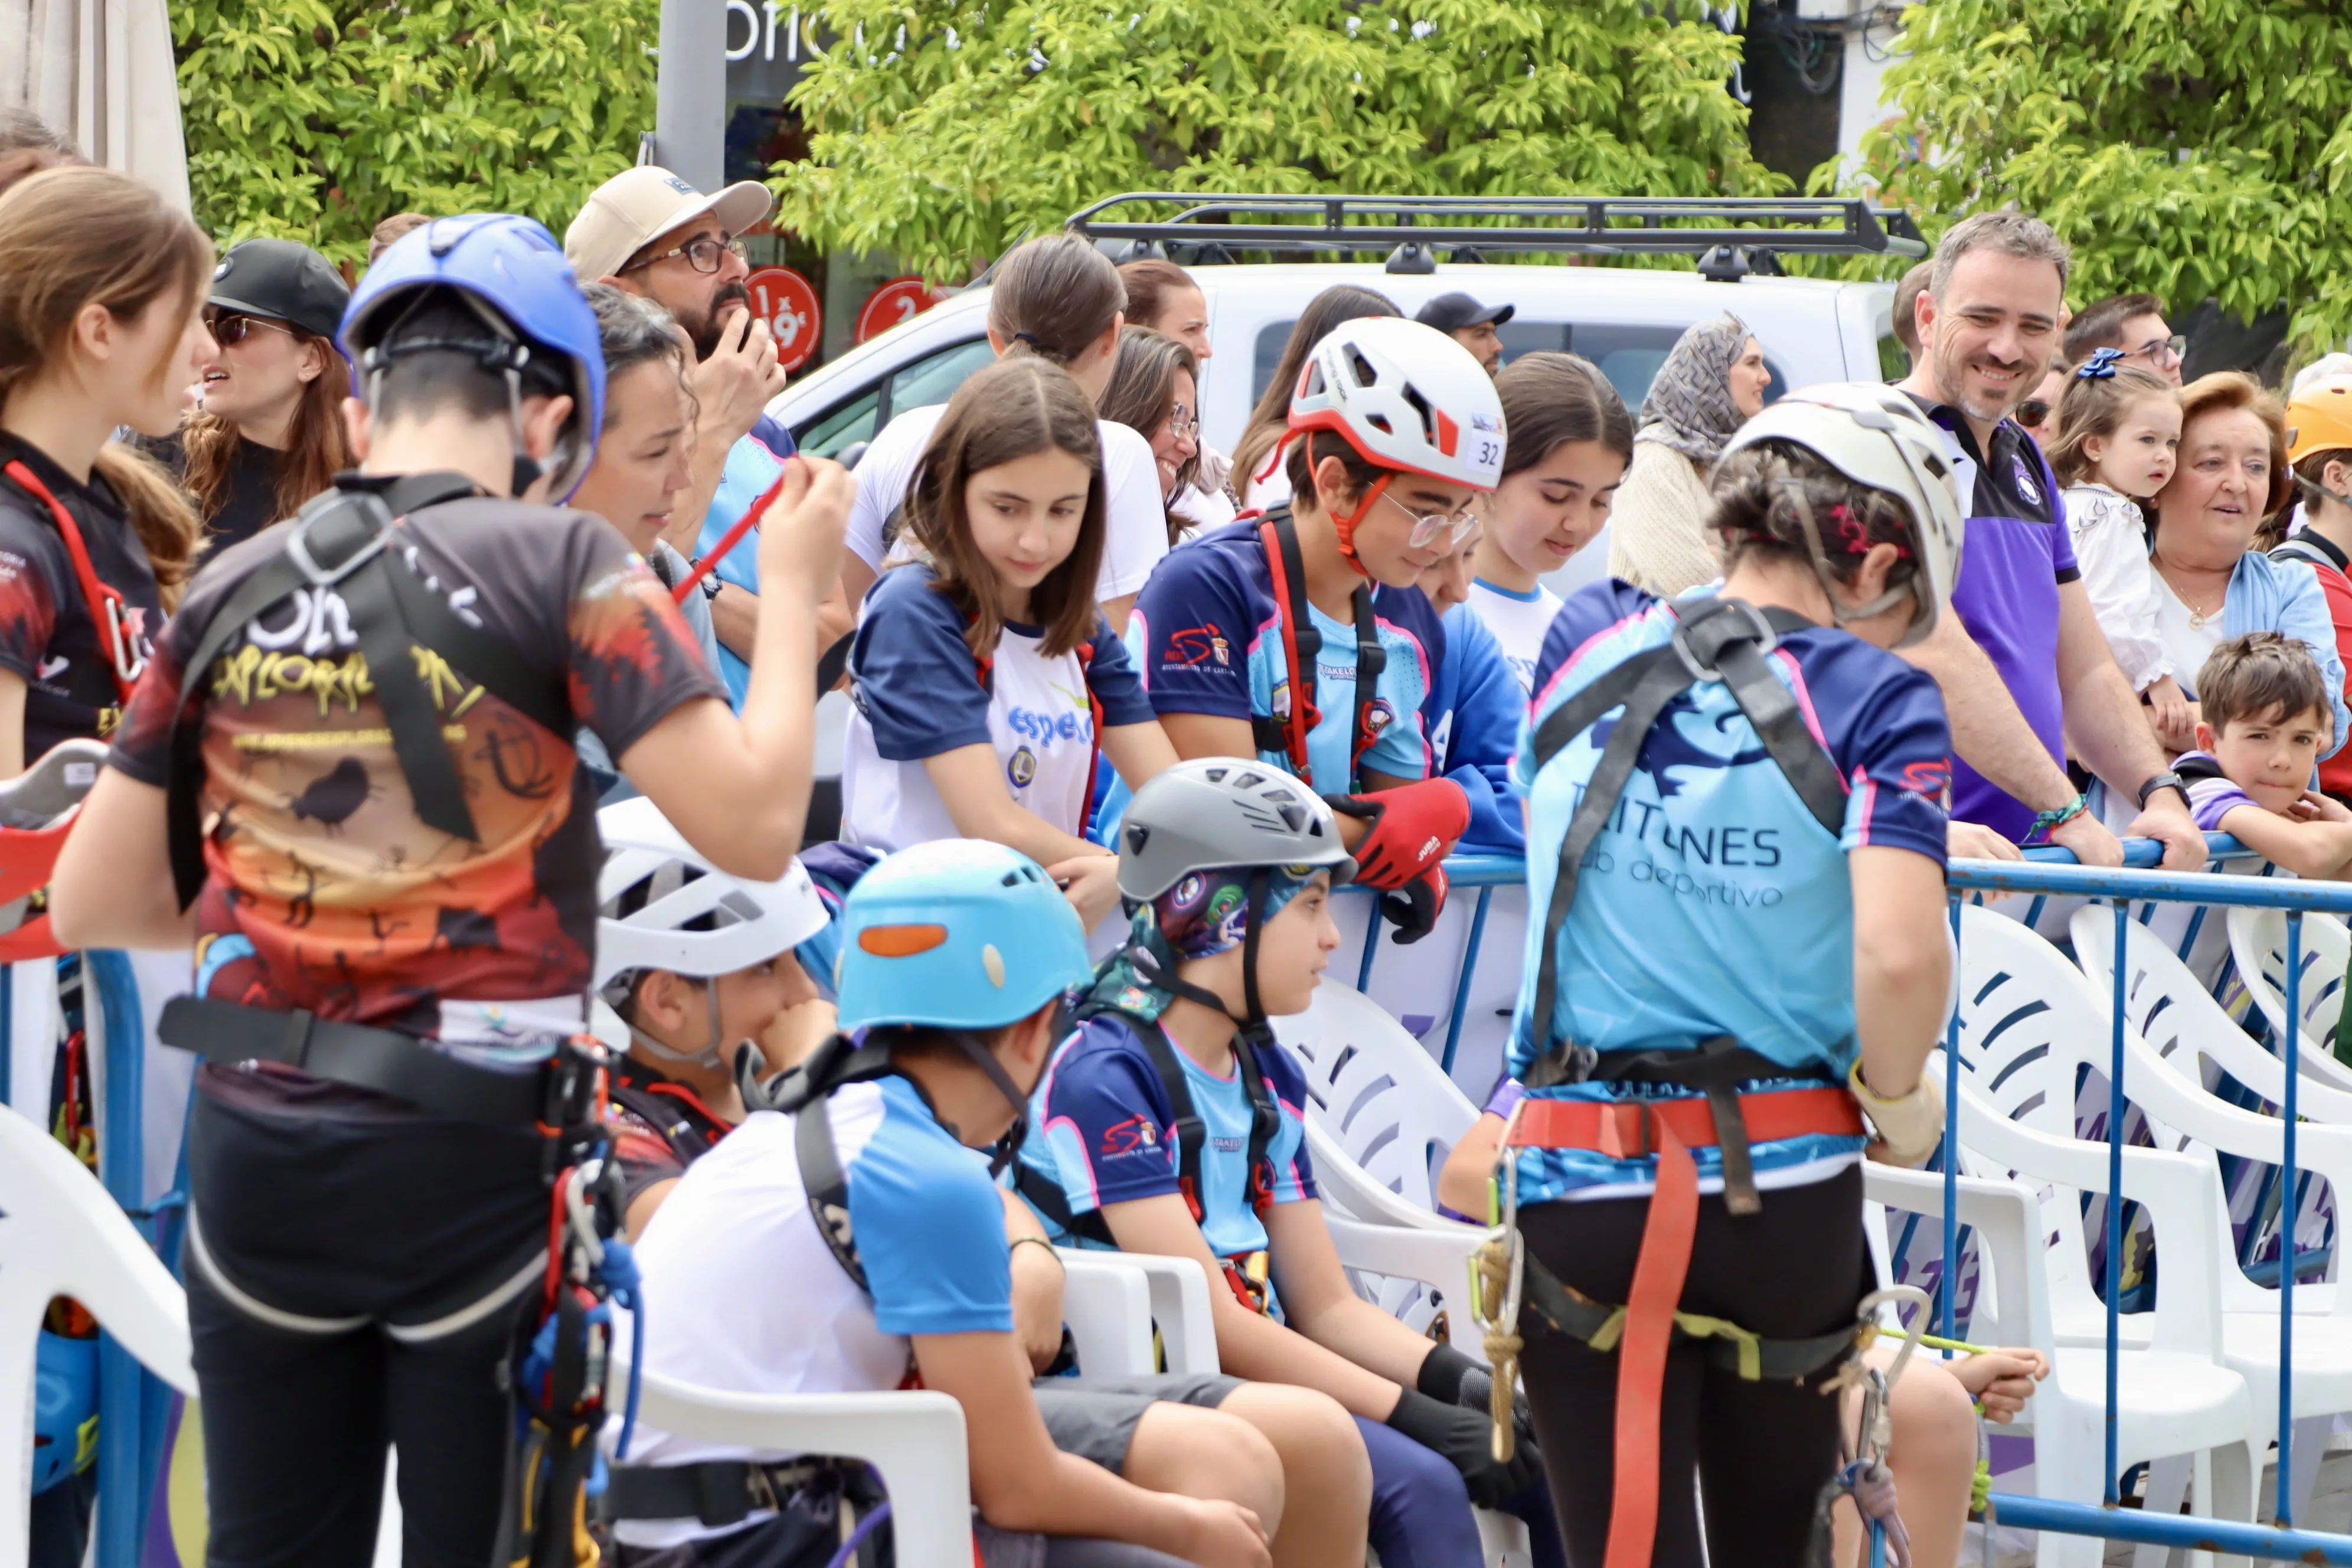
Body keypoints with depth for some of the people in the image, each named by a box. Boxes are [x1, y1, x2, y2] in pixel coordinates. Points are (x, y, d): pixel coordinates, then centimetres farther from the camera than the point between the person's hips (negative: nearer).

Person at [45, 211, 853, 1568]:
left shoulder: (232, 592, 4)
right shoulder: (556, 561, -9)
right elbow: (753, 826, -15)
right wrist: (794, 590, -2)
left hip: (258, 1157, 4)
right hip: (478, 1153, -3)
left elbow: (92, 905, 8)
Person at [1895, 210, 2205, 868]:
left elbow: (2085, 673, 22)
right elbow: (1935, 660, -17)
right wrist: (2066, 813, -17)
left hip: (2026, 856, 7)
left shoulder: (2027, 462, 20)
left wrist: (2160, 794, 5)